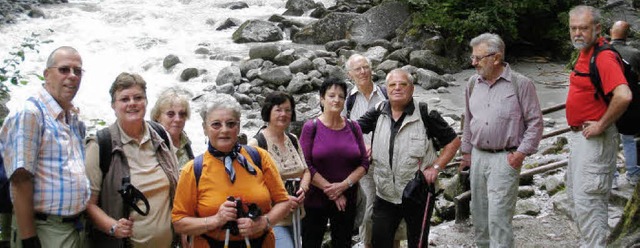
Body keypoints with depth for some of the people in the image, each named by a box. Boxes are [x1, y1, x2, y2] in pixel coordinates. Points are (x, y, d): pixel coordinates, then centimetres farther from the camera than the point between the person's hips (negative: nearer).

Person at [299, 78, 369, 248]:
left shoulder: (353, 127, 5)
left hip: (347, 200, 3)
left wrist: (344, 185, -12)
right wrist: (331, 191, -14)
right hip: (315, 200, -3)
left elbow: (364, 163, 3)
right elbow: (305, 165, -11)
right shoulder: (311, 127, -4)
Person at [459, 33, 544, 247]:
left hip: (505, 159, -6)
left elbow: (535, 122, -5)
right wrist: (466, 151, 18)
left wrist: (521, 153, -10)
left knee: (498, 216, -9)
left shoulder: (521, 84, -8)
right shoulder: (474, 83, 8)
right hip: (478, 156, 6)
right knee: (479, 212, 14)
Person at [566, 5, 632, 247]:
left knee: (587, 199, -7)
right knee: (575, 194, 19)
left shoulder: (604, 57, -21)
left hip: (595, 140, -10)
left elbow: (624, 96, -35)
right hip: (578, 136, 11)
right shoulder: (584, 54, 10)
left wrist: (601, 125, -23)